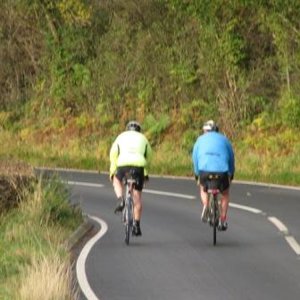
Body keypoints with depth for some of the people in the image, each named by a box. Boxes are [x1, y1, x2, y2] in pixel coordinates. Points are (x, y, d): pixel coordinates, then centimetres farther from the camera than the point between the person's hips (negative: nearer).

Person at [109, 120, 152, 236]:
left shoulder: (121, 136, 25)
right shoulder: (143, 138, 27)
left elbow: (113, 153, 16)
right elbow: (148, 155, 24)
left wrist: (112, 171, 21)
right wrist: (146, 173, 34)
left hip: (123, 163, -1)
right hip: (139, 165, 1)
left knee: (117, 180, 32)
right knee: (137, 196, 11)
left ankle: (120, 199, 5)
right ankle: (136, 225, 9)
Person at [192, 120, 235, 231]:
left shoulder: (201, 139, 21)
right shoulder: (223, 139, 21)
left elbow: (195, 156, 17)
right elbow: (231, 156, 21)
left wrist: (196, 173, 26)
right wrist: (231, 173, 30)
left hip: (204, 169, 0)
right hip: (222, 170, 0)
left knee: (203, 189, 30)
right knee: (225, 193, 24)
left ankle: (205, 206, 2)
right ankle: (223, 221, 17)